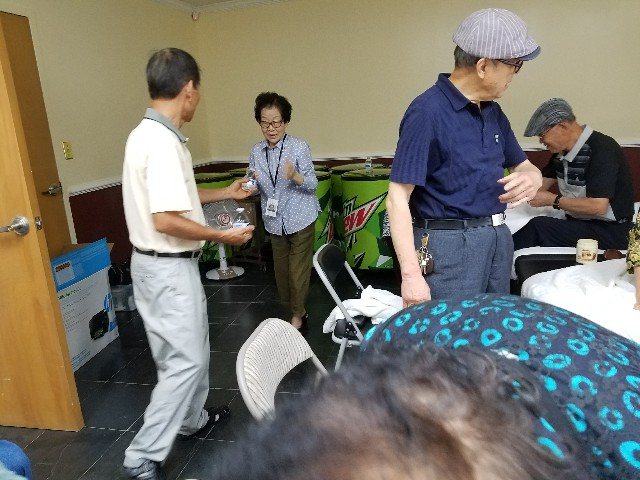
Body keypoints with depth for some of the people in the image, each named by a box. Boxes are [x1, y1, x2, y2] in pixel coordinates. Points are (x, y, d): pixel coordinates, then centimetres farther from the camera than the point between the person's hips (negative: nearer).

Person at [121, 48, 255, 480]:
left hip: (166, 263, 10)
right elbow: (166, 220, -27)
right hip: (168, 267, -10)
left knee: (193, 347, 22)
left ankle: (193, 420, 41)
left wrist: (224, 194, 25)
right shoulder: (162, 141, -23)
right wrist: (221, 235, -15)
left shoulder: (148, 134, 9)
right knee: (184, 360, 1)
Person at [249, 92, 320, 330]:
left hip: (300, 218, -4)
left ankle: (297, 315, 23)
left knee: (298, 271, 0)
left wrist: (295, 177, -30)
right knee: (282, 270, 13)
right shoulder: (256, 151, 1)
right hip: (274, 221, 5)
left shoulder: (299, 147, -11)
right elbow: (255, 187, 8)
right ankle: (298, 311, 34)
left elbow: (313, 184, -10)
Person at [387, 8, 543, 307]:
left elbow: (524, 166, 18)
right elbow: (397, 199, -20)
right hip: (451, 244, -8)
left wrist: (531, 178, -8)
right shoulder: (428, 112, -16)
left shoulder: (492, 111, 9)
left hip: (498, 238, 8)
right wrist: (411, 274, -26)